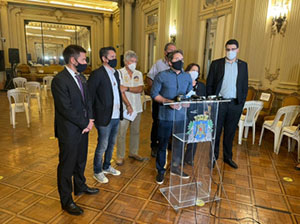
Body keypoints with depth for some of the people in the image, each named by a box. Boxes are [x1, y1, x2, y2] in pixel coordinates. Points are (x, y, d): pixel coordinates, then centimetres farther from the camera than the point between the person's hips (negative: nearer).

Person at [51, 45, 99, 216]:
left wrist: (90, 119, -2)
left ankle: (80, 186, 46)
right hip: (69, 131, -8)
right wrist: (85, 124, -14)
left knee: (81, 161, 23)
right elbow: (66, 109, -23)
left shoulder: (81, 77, 7)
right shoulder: (59, 80, -20)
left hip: (83, 128, 8)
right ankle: (66, 201, 26)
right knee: (67, 166, 8)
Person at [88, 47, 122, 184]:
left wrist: (121, 111, 8)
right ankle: (97, 172, 28)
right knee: (102, 146, 7)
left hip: (116, 116, 7)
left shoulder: (116, 73, 11)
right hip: (104, 117, -7)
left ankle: (107, 167, 40)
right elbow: (89, 96, -13)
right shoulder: (97, 74, -14)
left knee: (111, 144, 20)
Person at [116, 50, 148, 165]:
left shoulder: (138, 74, 9)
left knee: (135, 131, 14)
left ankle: (133, 152, 30)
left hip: (137, 107, 5)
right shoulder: (120, 73, -5)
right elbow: (120, 91, -12)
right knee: (121, 133, 1)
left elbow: (140, 89, -4)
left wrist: (127, 88, -17)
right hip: (124, 108, -5)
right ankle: (120, 156, 14)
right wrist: (128, 105, -17)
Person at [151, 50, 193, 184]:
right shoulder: (162, 76, -3)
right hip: (165, 116, -4)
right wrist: (168, 101, -18)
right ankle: (160, 171, 24)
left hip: (181, 116, 4)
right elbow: (154, 94, -5)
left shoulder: (187, 77, 10)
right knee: (162, 144, 6)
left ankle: (175, 168, 35)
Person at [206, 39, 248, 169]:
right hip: (219, 102, -2)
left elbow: (245, 86, 10)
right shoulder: (216, 64, 2)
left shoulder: (243, 65, 9)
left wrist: (242, 102, 2)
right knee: (216, 131, 4)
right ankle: (213, 157, 18)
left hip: (235, 104, 2)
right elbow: (209, 84, 2)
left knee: (230, 132, 11)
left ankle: (227, 157, 26)